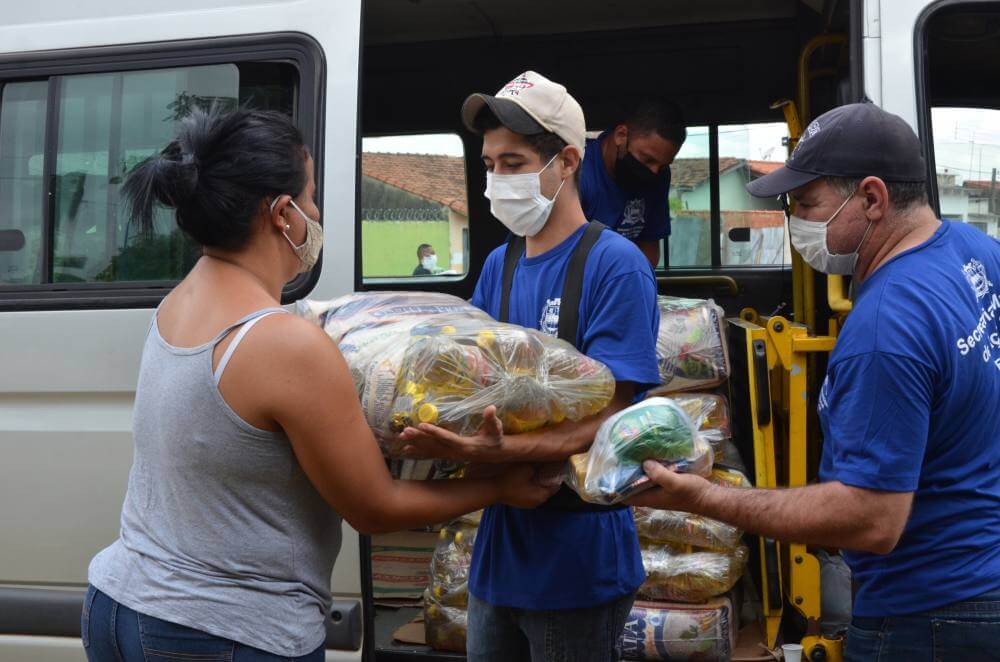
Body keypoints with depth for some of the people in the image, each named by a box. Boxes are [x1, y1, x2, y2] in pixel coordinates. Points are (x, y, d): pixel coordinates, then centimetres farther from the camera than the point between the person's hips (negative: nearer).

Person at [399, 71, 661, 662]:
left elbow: (604, 421, -21)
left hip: (578, 559, -6)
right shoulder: (499, 267, 8)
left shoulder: (614, 265, -14)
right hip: (500, 545, 7)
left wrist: (494, 452, -35)